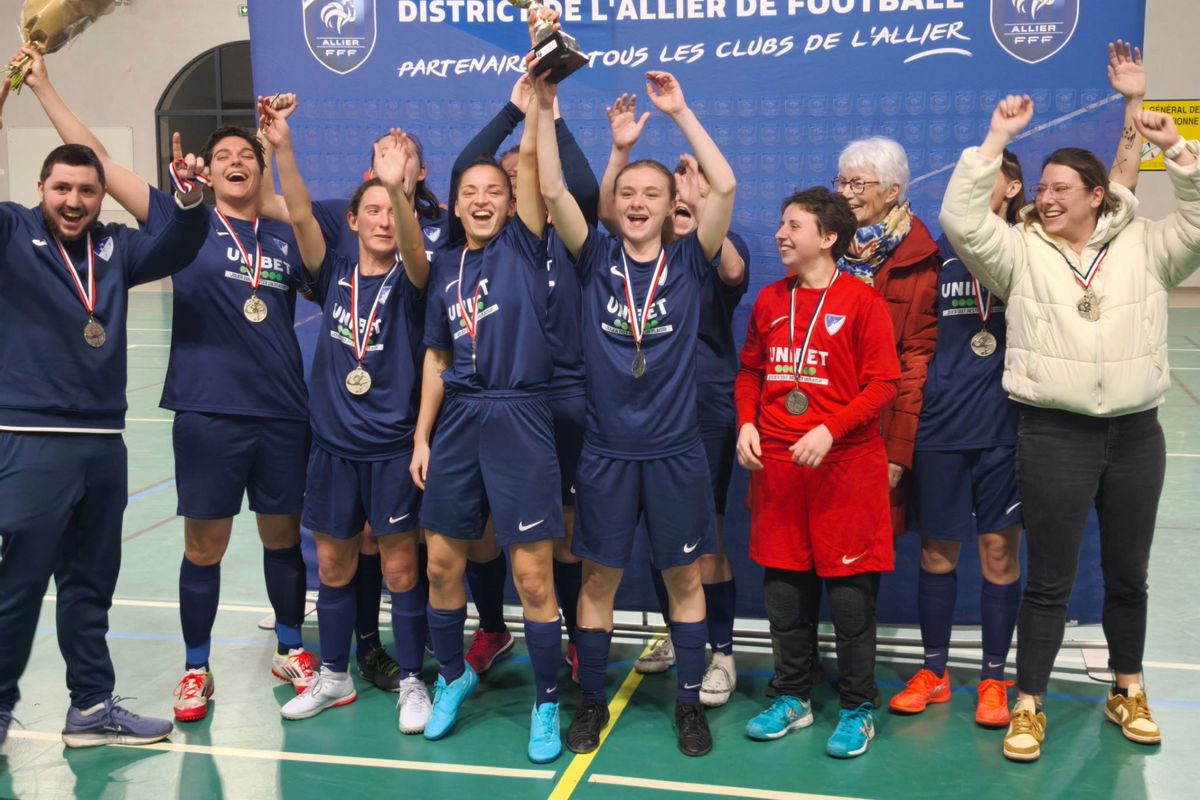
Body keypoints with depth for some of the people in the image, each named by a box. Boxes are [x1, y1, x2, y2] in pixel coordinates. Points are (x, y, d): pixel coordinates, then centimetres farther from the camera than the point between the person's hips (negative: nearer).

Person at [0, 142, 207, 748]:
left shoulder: (115, 247, 10)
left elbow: (175, 250, 0)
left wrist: (188, 198, -20)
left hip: (105, 443, 5)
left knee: (91, 583, 15)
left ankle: (91, 707, 26)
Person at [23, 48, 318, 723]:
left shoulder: (286, 240, 9)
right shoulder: (186, 223, 3)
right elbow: (98, 161, 1)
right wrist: (43, 86, 0)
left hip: (283, 414, 2)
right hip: (207, 414, -2)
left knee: (283, 535, 13)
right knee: (204, 544, 6)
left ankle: (291, 649, 30)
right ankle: (197, 668, 21)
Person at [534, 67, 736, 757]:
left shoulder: (689, 262, -1)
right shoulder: (597, 259, 1)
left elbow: (725, 187, -13)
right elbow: (553, 191, -9)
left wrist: (680, 111, -13)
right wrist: (547, 106, -15)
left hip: (676, 448, 0)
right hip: (606, 448, 1)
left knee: (684, 575, 9)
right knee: (599, 576, 9)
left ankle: (690, 702, 23)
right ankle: (592, 701, 24)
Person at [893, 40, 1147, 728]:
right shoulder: (941, 249, 6)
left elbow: (1119, 186, -6)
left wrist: (1135, 103, -11)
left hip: (1007, 421, -2)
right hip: (941, 423, 2)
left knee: (1000, 549, 7)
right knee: (938, 547, 10)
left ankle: (995, 679, 22)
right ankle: (933, 672, 24)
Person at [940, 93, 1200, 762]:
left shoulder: (1145, 249, 6)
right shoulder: (1021, 253, 1)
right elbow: (961, 217, -11)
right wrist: (998, 139, -12)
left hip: (1137, 433, 2)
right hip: (1054, 435, -2)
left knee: (1129, 574, 15)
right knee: (1050, 580, 3)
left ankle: (1128, 692, 33)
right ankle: (1029, 707, 14)